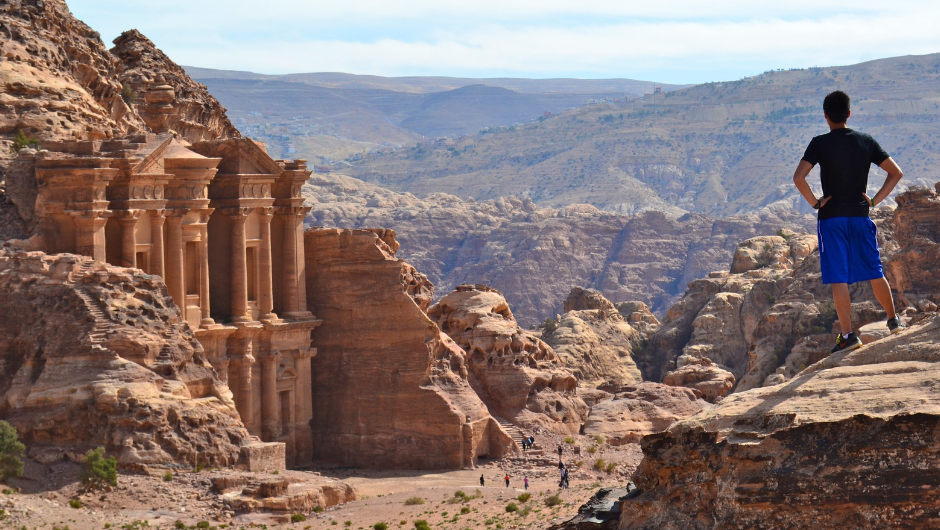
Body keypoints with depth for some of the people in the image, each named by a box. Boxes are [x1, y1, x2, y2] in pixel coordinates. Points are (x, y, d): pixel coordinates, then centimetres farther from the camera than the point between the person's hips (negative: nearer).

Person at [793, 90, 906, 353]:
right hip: (861, 216, 3)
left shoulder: (820, 144, -7)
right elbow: (896, 173, 5)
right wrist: (875, 200, 7)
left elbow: (798, 178, -18)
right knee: (875, 272, 17)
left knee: (838, 278, -3)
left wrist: (815, 202, -6)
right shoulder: (866, 142, 3)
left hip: (831, 217, -3)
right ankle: (894, 320, 29)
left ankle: (848, 335, -6)